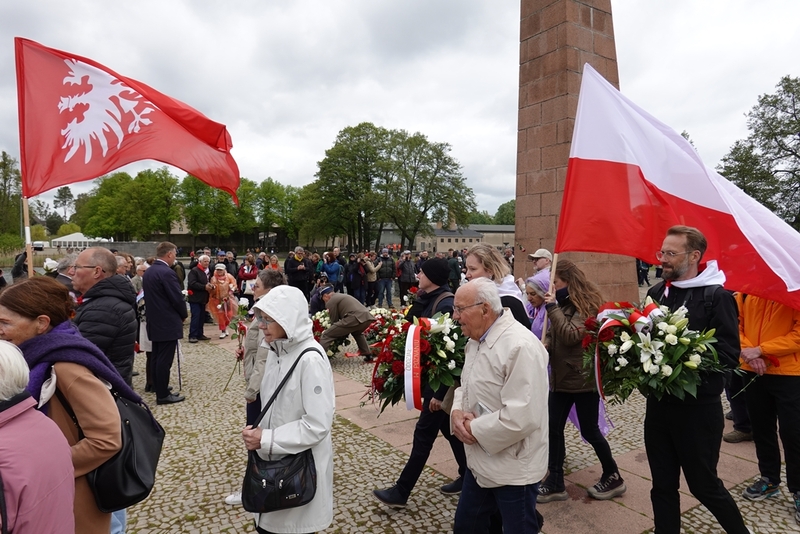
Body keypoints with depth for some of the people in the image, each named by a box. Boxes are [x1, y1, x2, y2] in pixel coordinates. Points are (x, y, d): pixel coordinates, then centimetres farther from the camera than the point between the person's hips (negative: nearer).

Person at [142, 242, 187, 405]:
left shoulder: (148, 272, 9)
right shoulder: (167, 273, -19)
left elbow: (151, 296, 15)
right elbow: (177, 298, -18)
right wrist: (184, 315, 1)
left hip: (154, 322, 9)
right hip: (168, 323, -9)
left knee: (156, 358, 15)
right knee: (164, 360, -3)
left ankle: (159, 389, 25)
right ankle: (163, 395, 4)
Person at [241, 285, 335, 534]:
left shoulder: (311, 359, -25)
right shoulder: (276, 349, 1)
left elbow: (317, 426, -25)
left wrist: (265, 439, -20)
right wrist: (258, 433, 2)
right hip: (274, 460, 7)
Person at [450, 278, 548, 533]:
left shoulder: (520, 346, -26)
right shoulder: (477, 340, 5)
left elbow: (521, 417, -31)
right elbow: (466, 384, 14)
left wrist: (475, 429, -19)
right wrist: (457, 411, -7)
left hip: (514, 469, -9)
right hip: (480, 461, 9)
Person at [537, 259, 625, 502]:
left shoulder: (587, 304, -15)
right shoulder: (562, 304, 10)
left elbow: (571, 336, -25)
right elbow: (553, 335, 12)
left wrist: (552, 307, -24)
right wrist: (543, 346, -9)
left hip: (584, 378, -8)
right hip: (560, 377, 8)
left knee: (589, 430, 6)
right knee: (553, 428, 6)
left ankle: (613, 477, 28)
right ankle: (555, 482, 17)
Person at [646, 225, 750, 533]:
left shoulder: (716, 296, -10)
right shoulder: (657, 292, 6)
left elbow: (729, 354, -15)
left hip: (698, 408, -5)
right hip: (658, 404, 5)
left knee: (704, 485, 12)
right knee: (662, 485, 15)